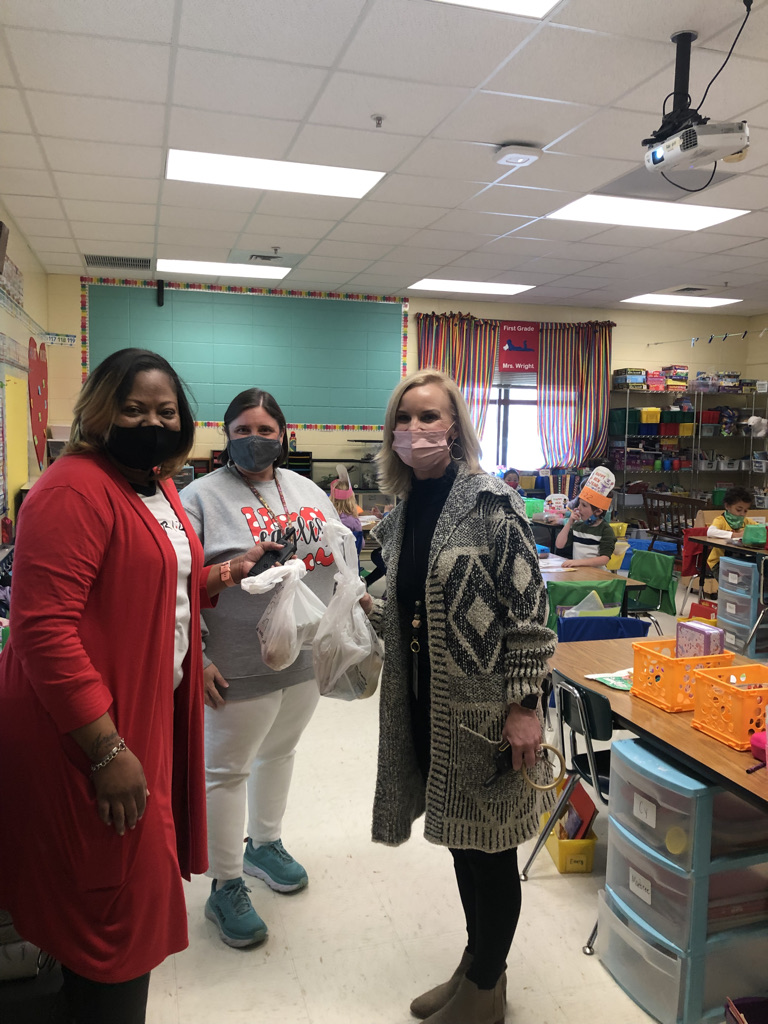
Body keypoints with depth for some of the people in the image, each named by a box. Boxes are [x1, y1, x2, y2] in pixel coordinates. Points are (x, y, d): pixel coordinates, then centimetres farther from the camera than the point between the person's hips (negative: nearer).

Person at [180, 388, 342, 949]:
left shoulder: (308, 491, 8)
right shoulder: (201, 496, -10)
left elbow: (339, 559, 16)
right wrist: (196, 659, -18)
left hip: (308, 659, 6)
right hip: (242, 668, -6)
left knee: (279, 752, 22)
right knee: (227, 769, 7)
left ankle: (265, 845, 44)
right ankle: (226, 888, 24)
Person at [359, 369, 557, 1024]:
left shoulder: (489, 502, -13)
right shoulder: (399, 516, 8)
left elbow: (528, 607, -16)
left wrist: (524, 704, -18)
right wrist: (368, 607, 0)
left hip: (484, 709, -6)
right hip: (426, 707, 7)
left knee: (488, 848, 10)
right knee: (460, 840, 20)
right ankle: (479, 966, 42)